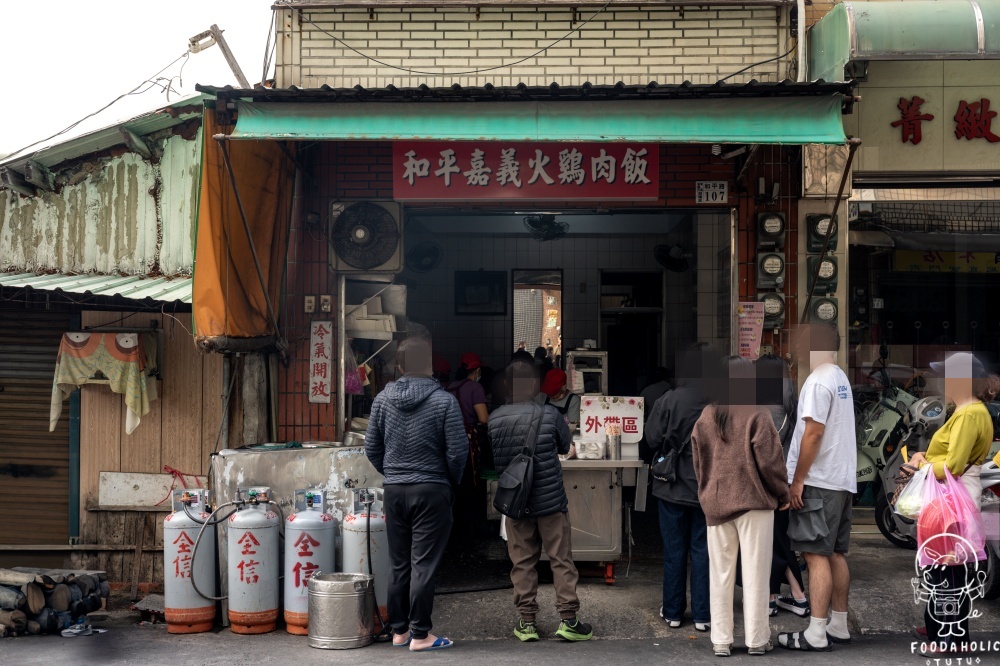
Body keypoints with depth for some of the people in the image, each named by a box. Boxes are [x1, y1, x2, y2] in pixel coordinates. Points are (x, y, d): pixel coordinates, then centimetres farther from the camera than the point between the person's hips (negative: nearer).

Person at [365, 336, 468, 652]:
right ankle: (420, 635, 6)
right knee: (424, 566, 1)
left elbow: (371, 448, 6)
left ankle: (399, 631, 21)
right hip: (432, 491, -4)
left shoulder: (383, 399, 1)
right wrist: (452, 483, 8)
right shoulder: (444, 401, -11)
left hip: (394, 491, 4)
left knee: (399, 565, 12)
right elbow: (457, 451, -9)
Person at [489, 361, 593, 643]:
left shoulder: (494, 419, -6)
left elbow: (490, 460, 8)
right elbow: (565, 447, 4)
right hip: (551, 501, -2)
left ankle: (526, 621, 14)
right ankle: (568, 619, 8)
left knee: (522, 563, 10)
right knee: (561, 560, 7)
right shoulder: (550, 414, -12)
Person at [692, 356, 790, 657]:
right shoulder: (757, 416, -11)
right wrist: (783, 494, 3)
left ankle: (721, 640, 12)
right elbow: (770, 461, -11)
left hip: (716, 504, 4)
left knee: (720, 573, 9)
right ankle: (757, 639, 9)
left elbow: (698, 462, 10)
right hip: (753, 502, -4)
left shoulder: (705, 418, 4)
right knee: (755, 573, 4)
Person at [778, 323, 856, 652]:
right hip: (842, 481, 9)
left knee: (816, 556, -7)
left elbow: (814, 432, -19)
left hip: (818, 483, -9)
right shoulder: (840, 378, 15)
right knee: (836, 554, 13)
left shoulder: (818, 381, -14)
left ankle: (816, 635, -5)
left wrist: (797, 480, -14)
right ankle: (839, 626, 19)